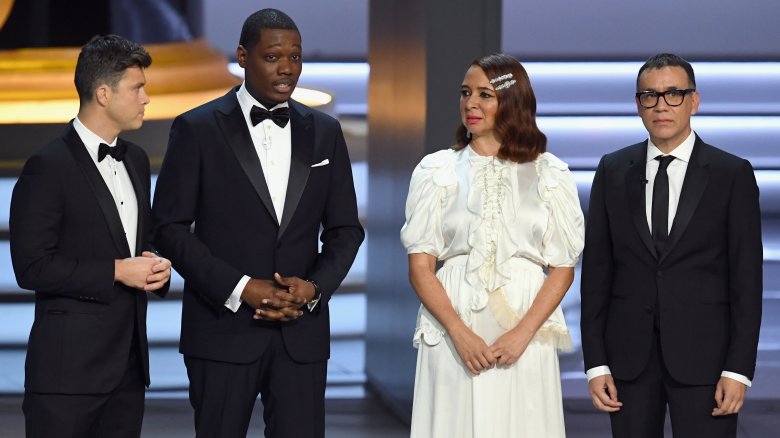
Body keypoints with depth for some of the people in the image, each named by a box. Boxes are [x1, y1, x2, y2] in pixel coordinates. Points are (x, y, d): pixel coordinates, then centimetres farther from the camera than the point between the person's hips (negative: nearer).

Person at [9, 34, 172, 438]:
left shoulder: (136, 160, 14)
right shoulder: (48, 167, -10)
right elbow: (32, 267, -14)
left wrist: (154, 268, 3)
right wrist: (115, 272, -16)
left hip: (129, 361, 7)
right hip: (69, 365, -7)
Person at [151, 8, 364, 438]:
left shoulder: (324, 132, 9)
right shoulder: (197, 128, -2)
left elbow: (345, 230, 11)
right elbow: (170, 227, -5)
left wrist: (315, 287, -8)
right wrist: (240, 288, -13)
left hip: (301, 331, 3)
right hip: (224, 327, -2)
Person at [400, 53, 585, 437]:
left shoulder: (549, 173, 5)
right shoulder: (437, 170, 6)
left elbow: (563, 269, 3)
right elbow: (420, 266, 2)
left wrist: (522, 334, -11)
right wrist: (460, 333, -11)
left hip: (526, 337, 0)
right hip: (452, 333, 0)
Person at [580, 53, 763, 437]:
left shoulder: (732, 174, 0)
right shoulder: (613, 171, 8)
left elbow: (746, 279, -2)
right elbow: (596, 270, 7)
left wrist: (738, 369, -9)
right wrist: (595, 362, 1)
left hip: (702, 354, -2)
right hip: (629, 355, 3)